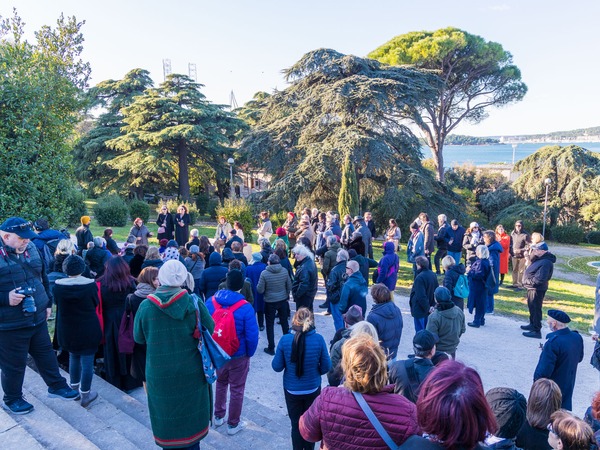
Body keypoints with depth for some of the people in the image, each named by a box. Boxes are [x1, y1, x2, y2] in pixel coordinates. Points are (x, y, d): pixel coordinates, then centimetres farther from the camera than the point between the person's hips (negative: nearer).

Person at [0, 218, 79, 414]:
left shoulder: (31, 248, 1)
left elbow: (43, 278, 13)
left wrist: (48, 303, 14)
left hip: (38, 318, 6)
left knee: (46, 354, 20)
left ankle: (57, 386, 37)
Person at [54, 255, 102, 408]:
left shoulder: (58, 286, -12)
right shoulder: (90, 285, -17)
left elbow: (57, 305, 2)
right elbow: (96, 304, -4)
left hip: (66, 330, 3)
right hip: (88, 330, -3)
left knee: (74, 356, 24)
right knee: (87, 361, 6)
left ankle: (74, 386, 37)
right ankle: (85, 394, 13)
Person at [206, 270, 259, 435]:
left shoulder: (210, 302, -10)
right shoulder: (245, 307, -22)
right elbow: (252, 335, -20)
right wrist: (249, 353, -2)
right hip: (238, 355, -4)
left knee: (221, 383, 28)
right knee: (236, 389, 14)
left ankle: (218, 417, 42)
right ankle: (233, 424, 28)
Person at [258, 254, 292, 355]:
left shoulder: (264, 273, -19)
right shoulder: (284, 271, -9)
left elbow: (260, 290, -15)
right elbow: (289, 286, 1)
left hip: (270, 302, -3)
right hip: (283, 300, 4)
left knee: (270, 325, 11)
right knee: (284, 322, 19)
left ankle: (271, 348, 17)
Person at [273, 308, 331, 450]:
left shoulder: (285, 340, -19)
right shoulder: (319, 339, -18)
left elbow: (277, 367, -10)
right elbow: (326, 366, -9)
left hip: (292, 390, 0)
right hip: (312, 389, 1)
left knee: (296, 424, 19)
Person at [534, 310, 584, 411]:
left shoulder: (553, 342, -30)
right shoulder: (577, 337, -7)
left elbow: (544, 371, -27)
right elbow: (579, 358, 12)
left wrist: (537, 379, -8)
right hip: (568, 385, 7)